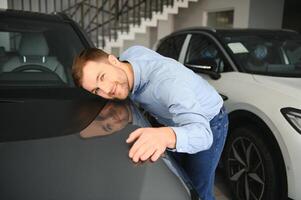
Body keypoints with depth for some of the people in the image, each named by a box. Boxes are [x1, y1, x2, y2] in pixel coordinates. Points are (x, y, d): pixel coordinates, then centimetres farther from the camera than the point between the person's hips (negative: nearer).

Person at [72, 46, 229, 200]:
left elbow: (202, 132, -52)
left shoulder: (167, 80, -43)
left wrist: (168, 135, -72)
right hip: (177, 121, 7)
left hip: (208, 124, -6)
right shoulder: (130, 54, -20)